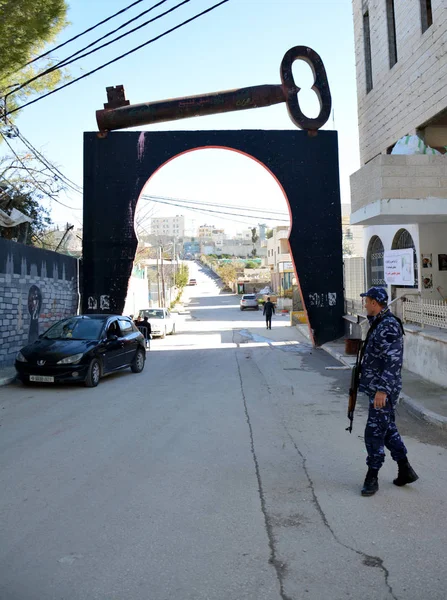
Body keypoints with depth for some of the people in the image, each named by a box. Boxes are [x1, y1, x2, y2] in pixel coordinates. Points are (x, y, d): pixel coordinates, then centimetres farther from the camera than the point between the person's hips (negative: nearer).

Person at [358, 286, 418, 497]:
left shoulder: (389, 326, -20)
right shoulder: (379, 323, 12)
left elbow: (393, 361, -25)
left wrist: (382, 390, -27)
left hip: (384, 390, -10)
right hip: (377, 387, 10)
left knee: (374, 432, -3)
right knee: (387, 428, 18)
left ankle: (372, 478, 10)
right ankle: (405, 471, 30)